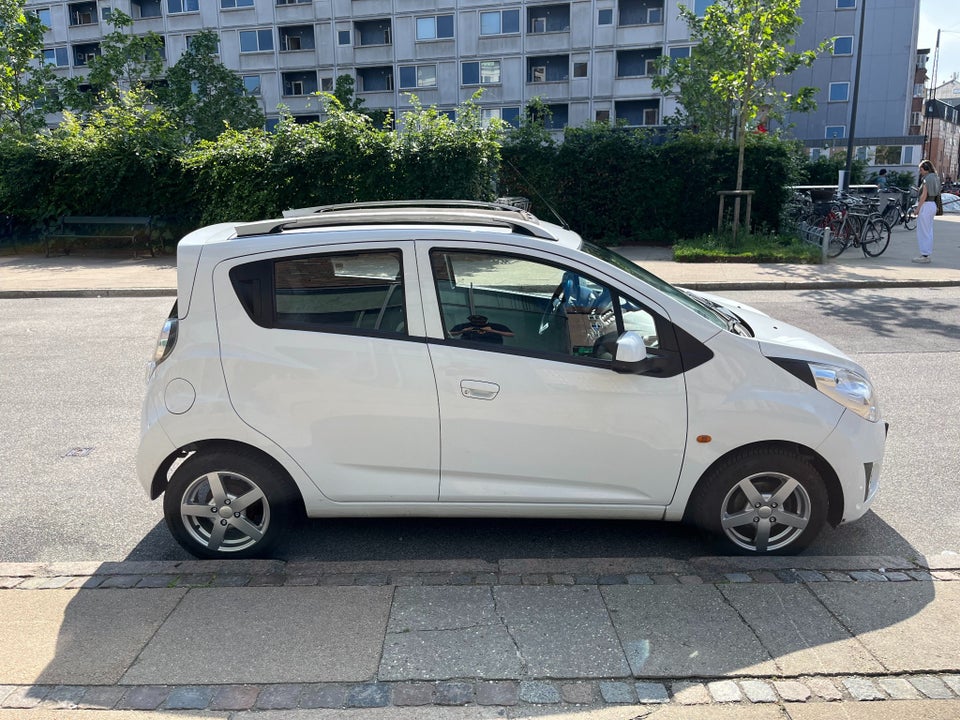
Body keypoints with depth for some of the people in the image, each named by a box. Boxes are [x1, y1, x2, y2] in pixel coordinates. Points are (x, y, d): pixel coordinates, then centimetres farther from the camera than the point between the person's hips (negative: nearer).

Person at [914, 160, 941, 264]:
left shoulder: (927, 178, -14)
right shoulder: (935, 178, 15)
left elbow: (924, 195, -19)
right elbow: (936, 194, 16)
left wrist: (918, 208, -16)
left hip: (926, 205, -10)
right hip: (933, 205, 10)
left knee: (923, 232, -5)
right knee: (929, 232, 13)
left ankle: (924, 256, -4)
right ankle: (927, 255, 17)